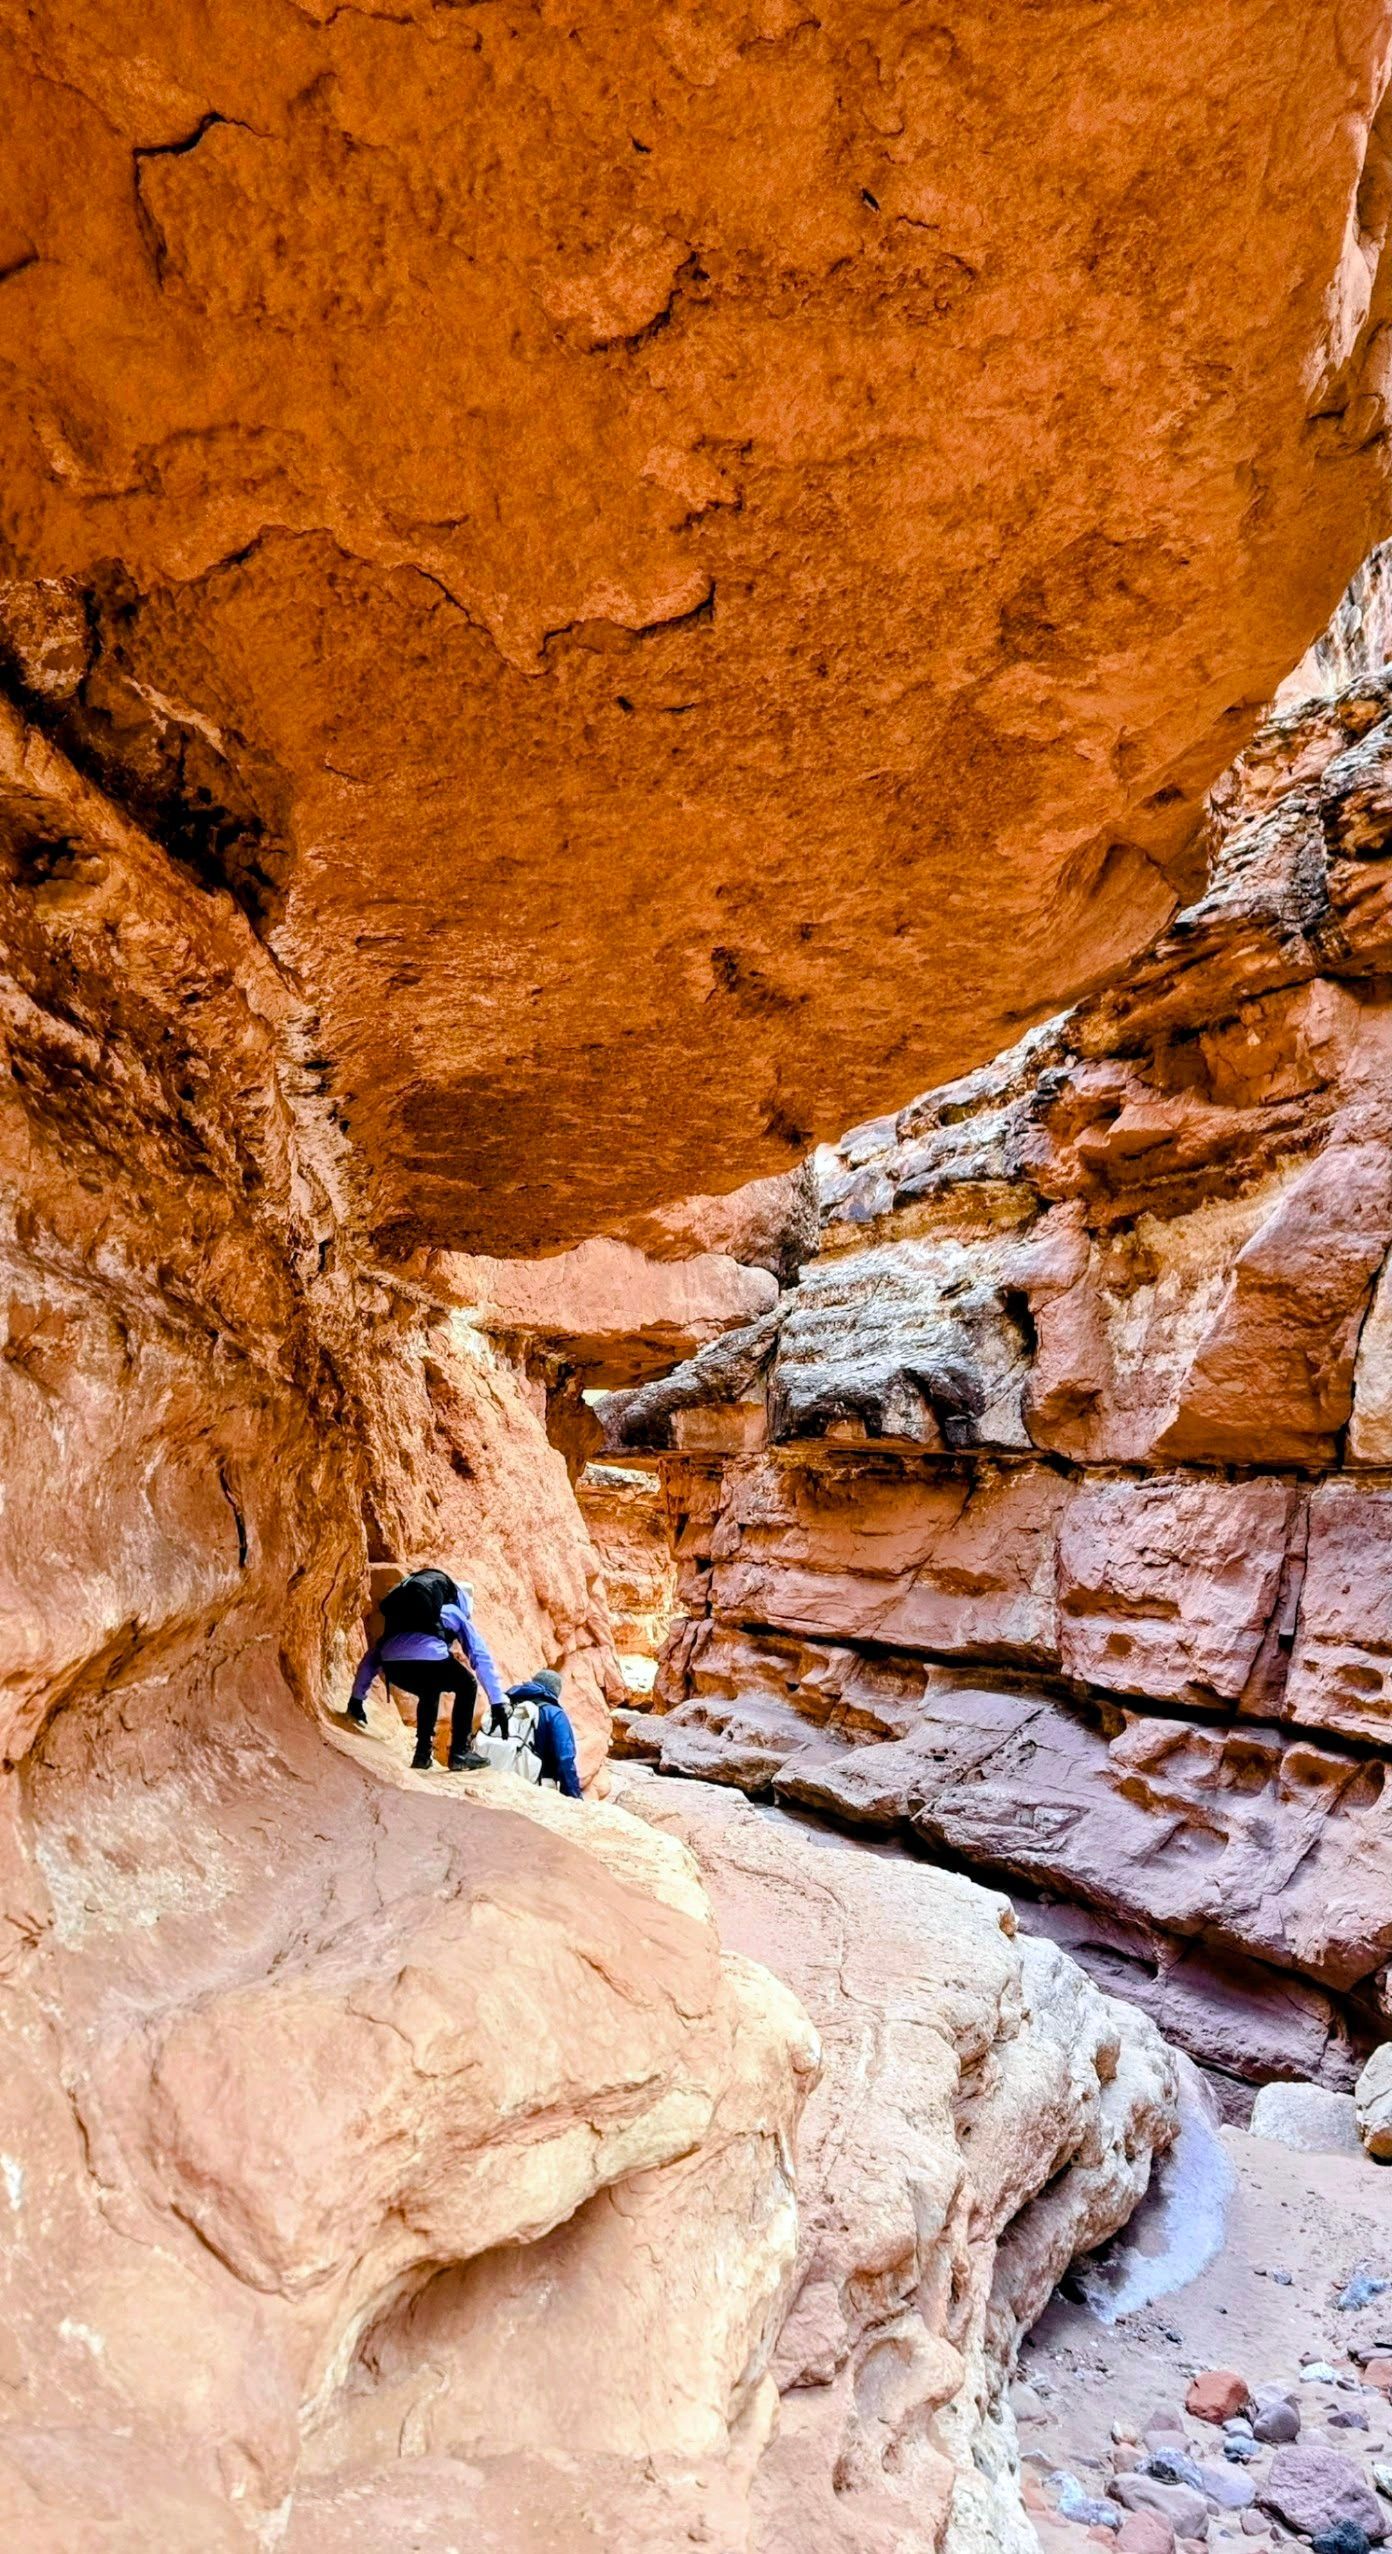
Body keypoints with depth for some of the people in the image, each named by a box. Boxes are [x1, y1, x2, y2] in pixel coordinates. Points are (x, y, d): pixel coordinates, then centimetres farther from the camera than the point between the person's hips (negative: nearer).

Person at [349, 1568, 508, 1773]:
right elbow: (482, 1658, 26)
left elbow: (373, 1655, 41)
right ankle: (460, 1753, 20)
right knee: (467, 1686, 25)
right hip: (428, 1655, -4)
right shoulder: (457, 1614, 32)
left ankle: (423, 1754, 30)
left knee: (429, 1693, 36)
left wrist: (357, 1698, 44)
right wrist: (498, 1703, 27)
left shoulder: (404, 1617, 42)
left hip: (391, 1663, 4)